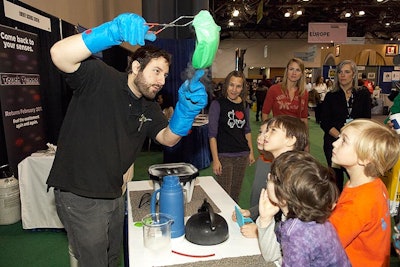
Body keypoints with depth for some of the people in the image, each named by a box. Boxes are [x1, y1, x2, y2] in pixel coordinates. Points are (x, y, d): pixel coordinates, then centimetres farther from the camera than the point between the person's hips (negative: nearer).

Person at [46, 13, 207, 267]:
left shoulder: (149, 108, 6)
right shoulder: (99, 77, -15)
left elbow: (168, 138, -5)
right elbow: (59, 54, -31)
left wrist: (187, 107, -23)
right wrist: (114, 31, -43)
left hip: (114, 196, 8)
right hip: (79, 197, -7)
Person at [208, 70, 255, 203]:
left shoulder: (244, 105, 6)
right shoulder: (217, 104, -9)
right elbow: (212, 134, -11)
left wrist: (251, 152, 14)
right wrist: (215, 160, -15)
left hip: (242, 155, 5)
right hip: (224, 156, -5)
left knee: (236, 193, 15)